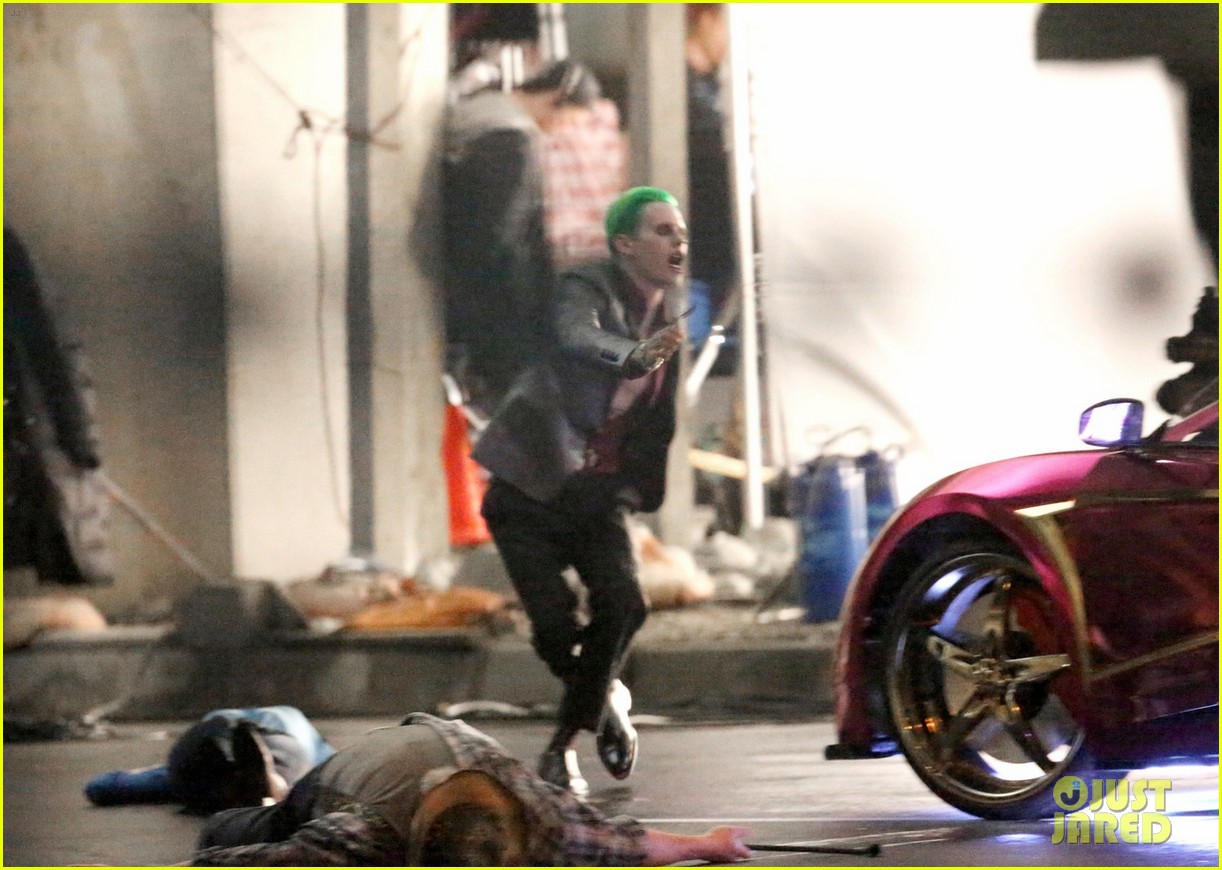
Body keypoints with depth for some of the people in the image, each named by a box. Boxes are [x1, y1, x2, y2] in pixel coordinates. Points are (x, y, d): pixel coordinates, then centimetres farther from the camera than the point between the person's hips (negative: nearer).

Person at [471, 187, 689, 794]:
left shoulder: (674, 316, 9)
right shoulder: (586, 289, -11)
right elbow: (580, 338, -36)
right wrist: (638, 355, -54)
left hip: (598, 494, 5)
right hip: (532, 492, -5)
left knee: (622, 603, -19)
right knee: (555, 624, -16)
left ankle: (562, 748, -3)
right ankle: (605, 699, 17)